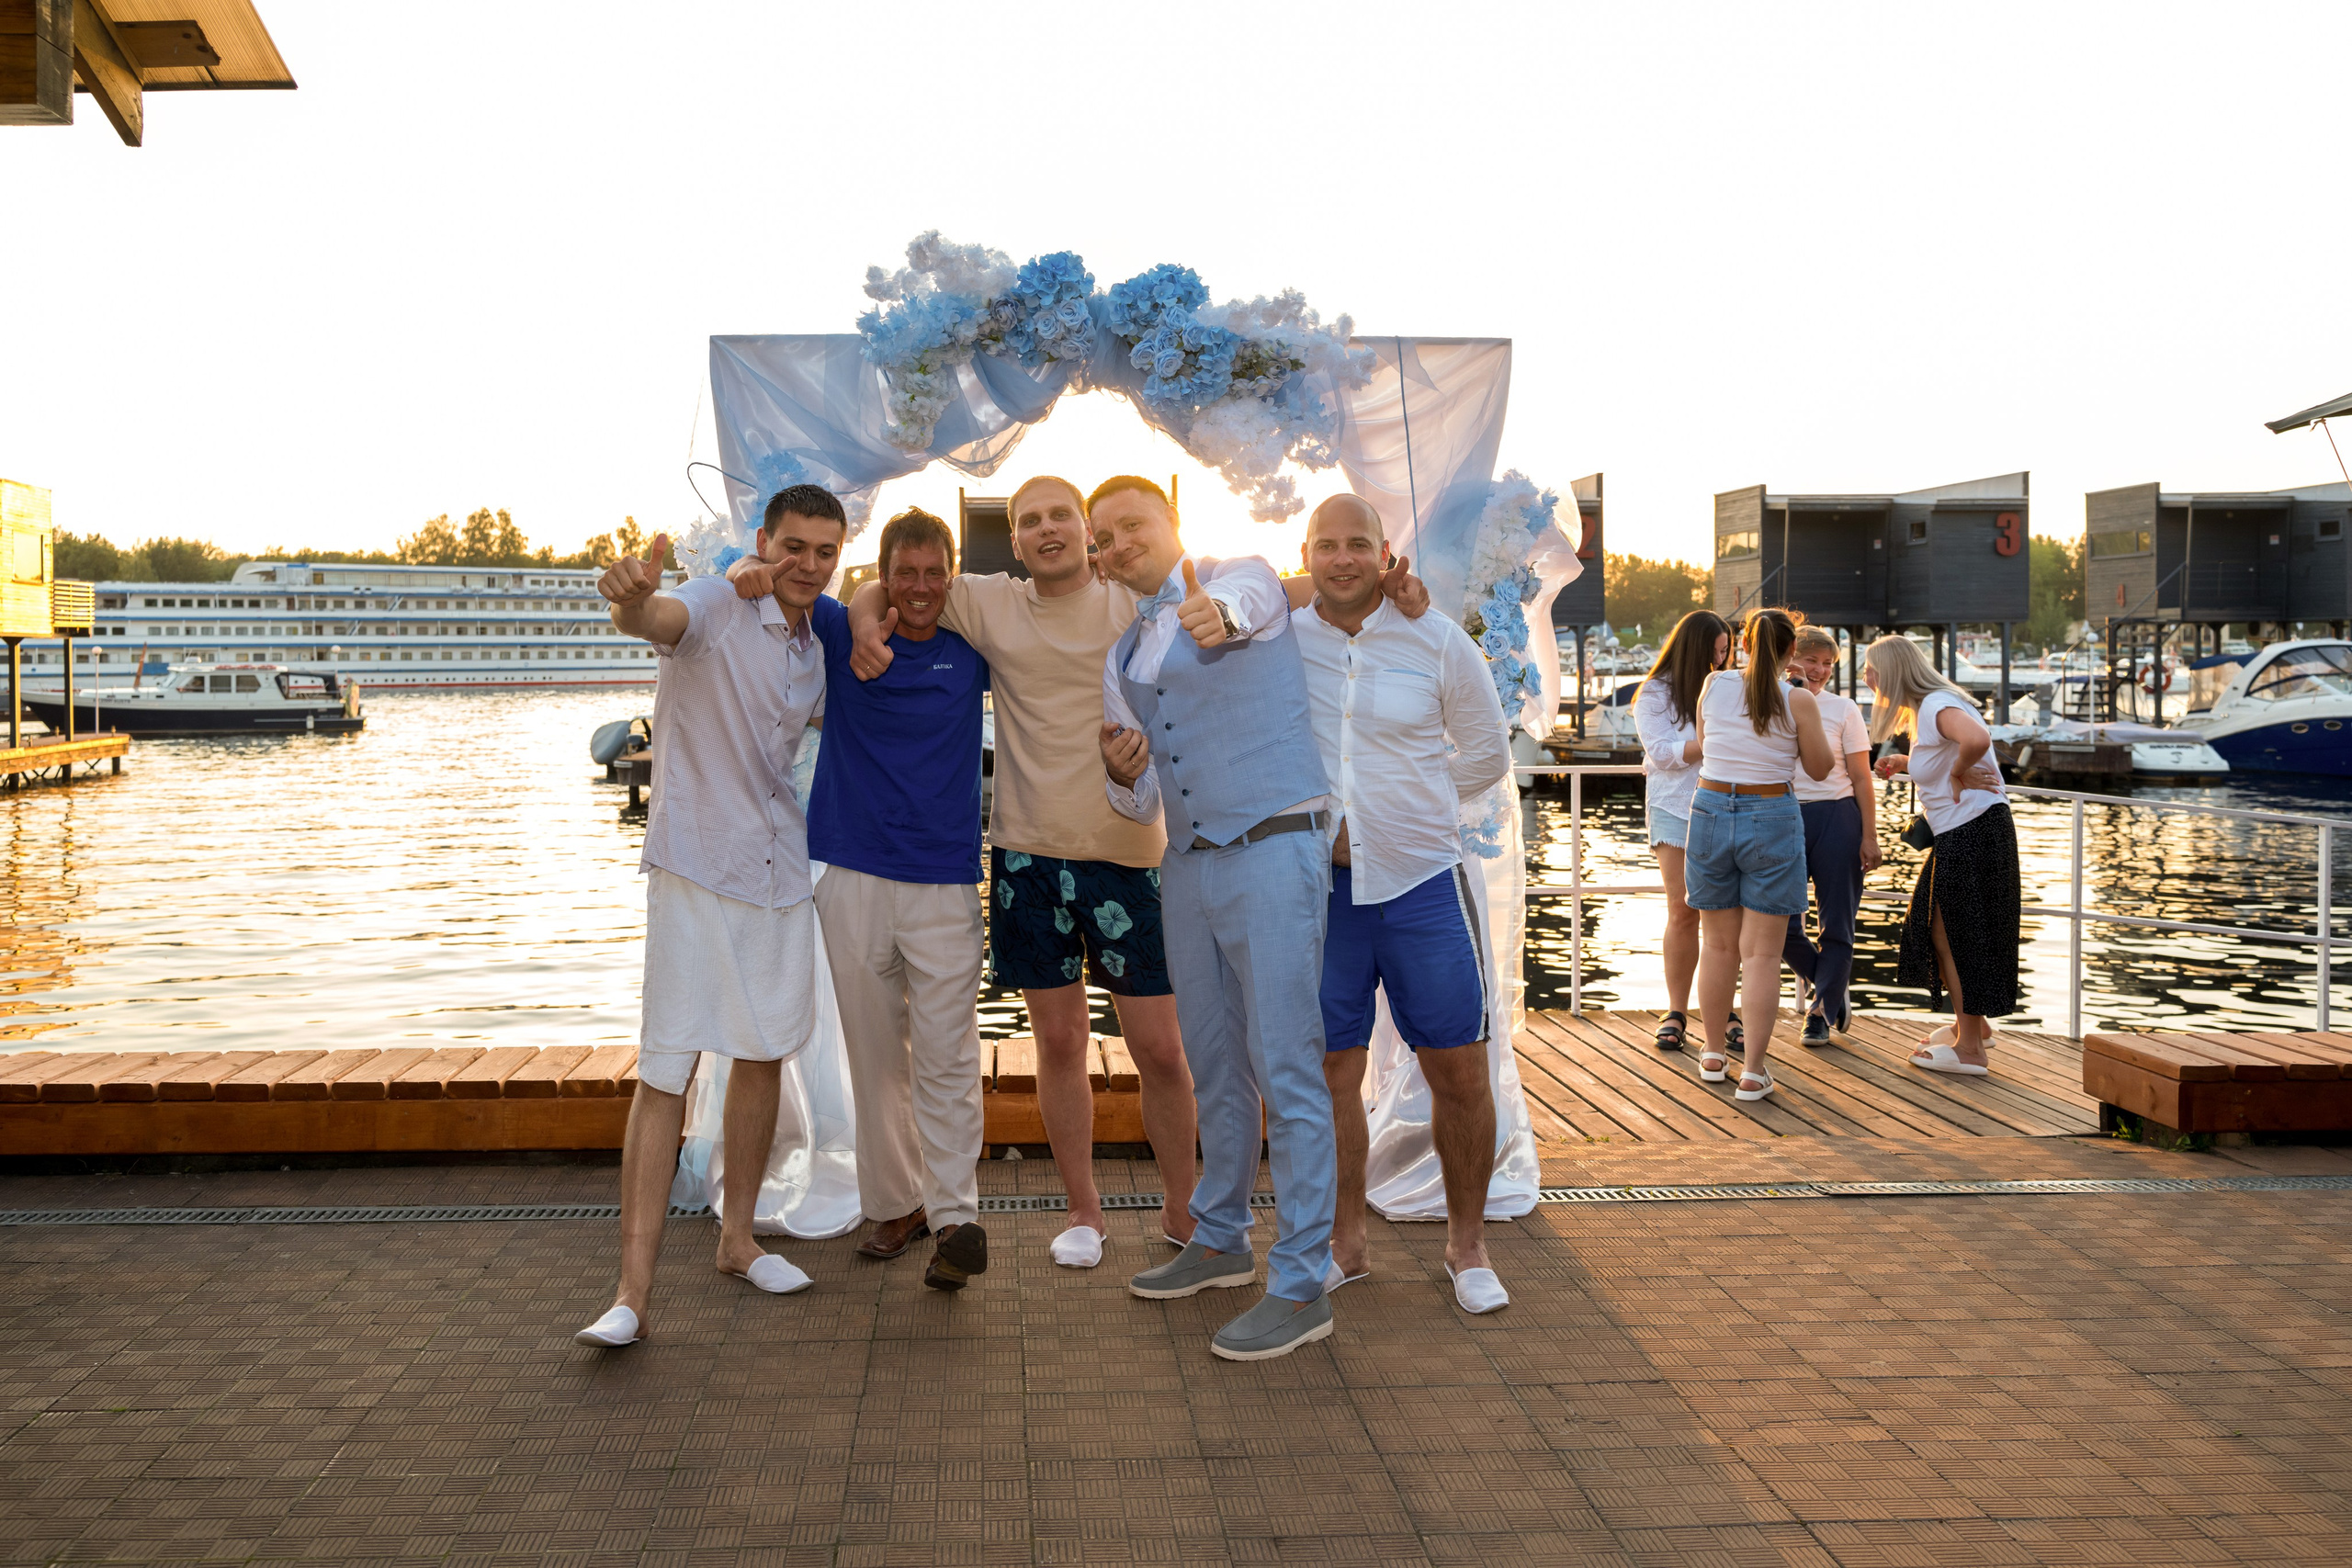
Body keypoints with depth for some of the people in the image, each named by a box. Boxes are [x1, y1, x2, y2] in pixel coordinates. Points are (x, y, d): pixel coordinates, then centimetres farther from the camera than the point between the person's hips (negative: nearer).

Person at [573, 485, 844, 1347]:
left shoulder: (817, 653, 10)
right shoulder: (716, 607, -10)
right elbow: (657, 618, -34)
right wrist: (632, 597, -56)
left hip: (779, 871, 7)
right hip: (695, 869, -7)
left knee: (764, 1052, 13)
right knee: (667, 1070, -8)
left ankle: (737, 1236, 29)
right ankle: (633, 1289, -7)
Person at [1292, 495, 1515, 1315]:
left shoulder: (1436, 640, 1)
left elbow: (1486, 754, 11)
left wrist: (1395, 806, 7)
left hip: (1421, 878, 0)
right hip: (1318, 883, 1)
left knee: (1459, 1072, 1)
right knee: (1330, 1071, 6)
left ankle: (1467, 1246, 19)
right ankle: (1346, 1243, 22)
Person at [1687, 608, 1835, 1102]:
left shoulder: (1714, 685, -1)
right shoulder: (1799, 702, -8)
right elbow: (1819, 768, 3)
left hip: (1711, 812, 3)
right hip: (1772, 820, -3)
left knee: (1718, 945, 15)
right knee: (1761, 953, 2)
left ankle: (1715, 1055, 27)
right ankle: (1752, 1070, 0)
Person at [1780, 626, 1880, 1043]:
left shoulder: (1843, 709, 3)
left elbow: (1861, 779, 1)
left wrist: (1869, 836, -4)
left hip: (1836, 819, -1)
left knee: (1836, 922, 1)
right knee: (1781, 923, -4)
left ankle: (1821, 1011, 15)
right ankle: (1833, 991, 23)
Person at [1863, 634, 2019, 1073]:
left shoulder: (1936, 705, -18)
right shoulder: (1923, 707, 14)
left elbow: (1977, 739, -38)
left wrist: (1958, 773, -20)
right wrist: (1905, 764, 12)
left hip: (1973, 831, -10)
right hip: (1957, 834, 10)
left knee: (1957, 934, -1)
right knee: (1939, 930, 18)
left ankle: (1969, 1049, 8)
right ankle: (1974, 1024, 32)